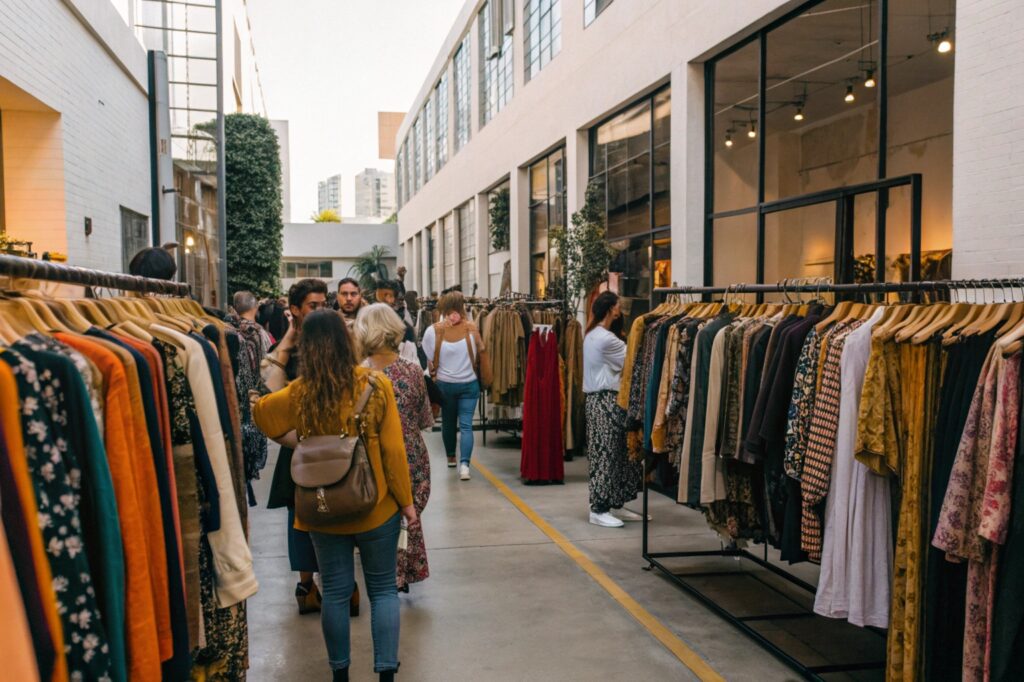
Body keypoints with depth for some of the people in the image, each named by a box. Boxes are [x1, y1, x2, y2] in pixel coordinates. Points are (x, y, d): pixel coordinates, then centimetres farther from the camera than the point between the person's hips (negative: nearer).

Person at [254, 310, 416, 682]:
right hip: (377, 508, -1)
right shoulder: (375, 384, -12)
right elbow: (393, 449, -10)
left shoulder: (299, 393, -8)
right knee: (383, 589, 12)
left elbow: (261, 413, 10)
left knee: (335, 591, 15)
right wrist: (407, 500, -2)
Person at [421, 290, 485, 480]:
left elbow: (430, 359, -6)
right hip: (469, 384, -1)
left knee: (448, 422, 19)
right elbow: (481, 351, 0)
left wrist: (434, 376, 8)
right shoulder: (471, 328, -10)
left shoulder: (434, 330, -10)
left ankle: (451, 457, 34)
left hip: (444, 384, 1)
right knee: (466, 425, -2)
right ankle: (464, 463, -16)